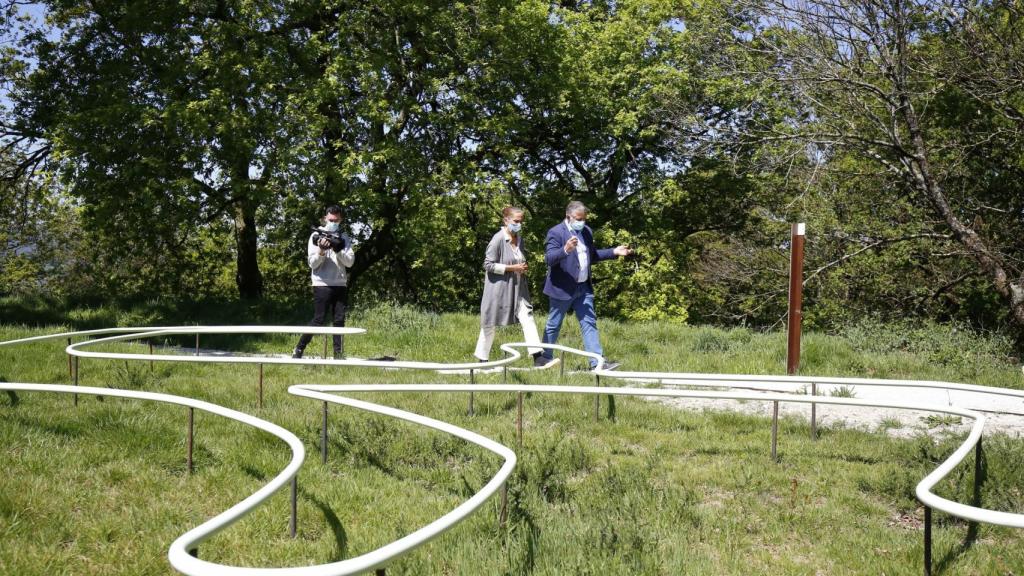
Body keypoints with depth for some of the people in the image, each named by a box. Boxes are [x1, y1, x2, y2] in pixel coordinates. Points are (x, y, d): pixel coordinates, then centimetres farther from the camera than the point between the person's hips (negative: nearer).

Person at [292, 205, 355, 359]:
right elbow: (313, 263, -3)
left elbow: (350, 262, 1)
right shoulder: (317, 236, 2)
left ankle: (338, 353, 6)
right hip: (322, 285, -4)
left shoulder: (344, 239, 11)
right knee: (318, 319, -6)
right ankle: (299, 349, 3)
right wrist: (321, 251, -21)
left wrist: (338, 250, -15)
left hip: (340, 285, 4)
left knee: (339, 320, 2)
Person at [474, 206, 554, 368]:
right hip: (498, 288, -6)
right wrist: (512, 268, -18)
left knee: (527, 318, -7)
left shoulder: (519, 239, 9)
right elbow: (488, 265, -15)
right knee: (490, 324, 5)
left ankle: (537, 357, -12)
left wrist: (523, 268, 6)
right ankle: (482, 358, 20)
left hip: (518, 288, 6)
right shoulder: (498, 239, -13)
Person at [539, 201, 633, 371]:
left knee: (589, 323, 0)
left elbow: (591, 256, 22)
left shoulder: (586, 231, 11)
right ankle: (544, 360, 17)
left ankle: (597, 362, -3)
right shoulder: (556, 232, -13)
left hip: (583, 288, 6)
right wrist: (565, 250, -40)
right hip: (563, 288, -6)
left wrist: (614, 252, 11)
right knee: (553, 325, 5)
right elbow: (549, 258, -22)